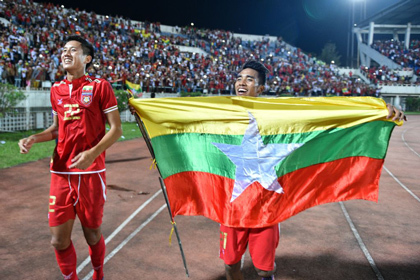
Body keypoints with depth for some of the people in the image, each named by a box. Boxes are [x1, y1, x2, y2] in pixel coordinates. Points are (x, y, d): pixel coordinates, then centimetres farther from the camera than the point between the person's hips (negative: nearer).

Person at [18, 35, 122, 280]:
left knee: (92, 236, 9)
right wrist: (34, 138, 4)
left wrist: (92, 153, -19)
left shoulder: (100, 86, -3)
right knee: (59, 239, 6)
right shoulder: (56, 89, 12)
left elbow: (116, 129, -5)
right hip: (61, 172, 4)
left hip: (91, 172, -4)